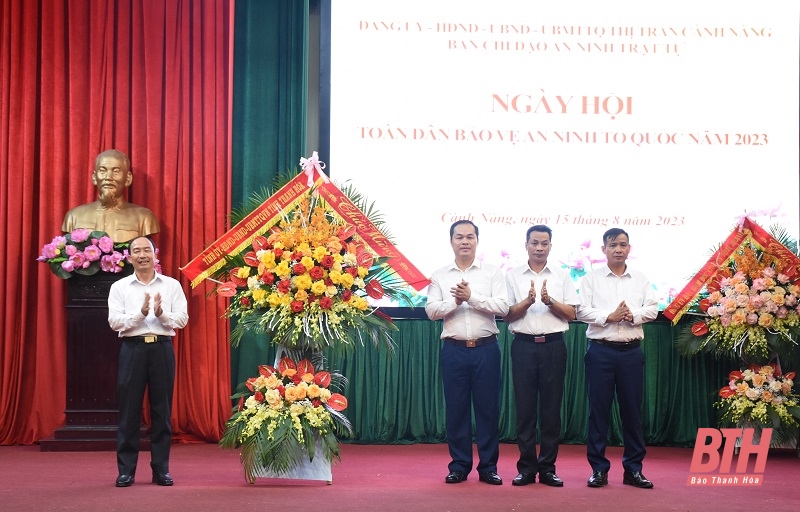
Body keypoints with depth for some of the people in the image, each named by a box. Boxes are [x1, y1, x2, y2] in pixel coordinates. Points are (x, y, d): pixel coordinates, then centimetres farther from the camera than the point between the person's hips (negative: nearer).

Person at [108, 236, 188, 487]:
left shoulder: (171, 285, 7)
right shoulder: (119, 287, 6)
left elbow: (182, 319, 1)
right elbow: (114, 321, -5)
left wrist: (162, 314, -16)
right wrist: (140, 313, -17)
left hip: (162, 347, 1)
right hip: (133, 348, -1)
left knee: (162, 410, 4)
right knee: (129, 410, 1)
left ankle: (161, 469, 12)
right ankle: (126, 470, 7)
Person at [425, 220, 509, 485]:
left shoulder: (492, 272, 4)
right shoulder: (440, 276, 8)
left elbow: (502, 306, -6)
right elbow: (431, 310, 0)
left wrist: (472, 297, -15)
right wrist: (455, 301, -15)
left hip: (486, 348, -1)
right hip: (454, 349, 1)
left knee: (488, 407, 2)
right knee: (456, 408, 4)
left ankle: (488, 467, 10)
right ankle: (459, 466, 14)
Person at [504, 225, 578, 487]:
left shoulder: (562, 275, 9)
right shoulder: (513, 276, 6)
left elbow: (571, 314, 4)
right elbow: (507, 315, 1)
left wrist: (549, 301, -13)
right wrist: (528, 301, -16)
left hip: (553, 345, 1)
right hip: (523, 345, -1)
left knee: (551, 407, 2)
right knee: (525, 407, 1)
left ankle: (548, 468, 9)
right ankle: (526, 468, 8)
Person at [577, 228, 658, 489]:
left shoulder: (641, 279, 11)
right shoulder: (591, 279, 4)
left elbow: (652, 309, 3)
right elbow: (582, 311, -4)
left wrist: (633, 315, -15)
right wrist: (609, 316, -15)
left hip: (631, 351, 2)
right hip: (601, 350, -2)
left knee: (632, 409, 4)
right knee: (598, 409, 0)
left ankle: (633, 469, 12)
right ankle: (598, 468, 7)